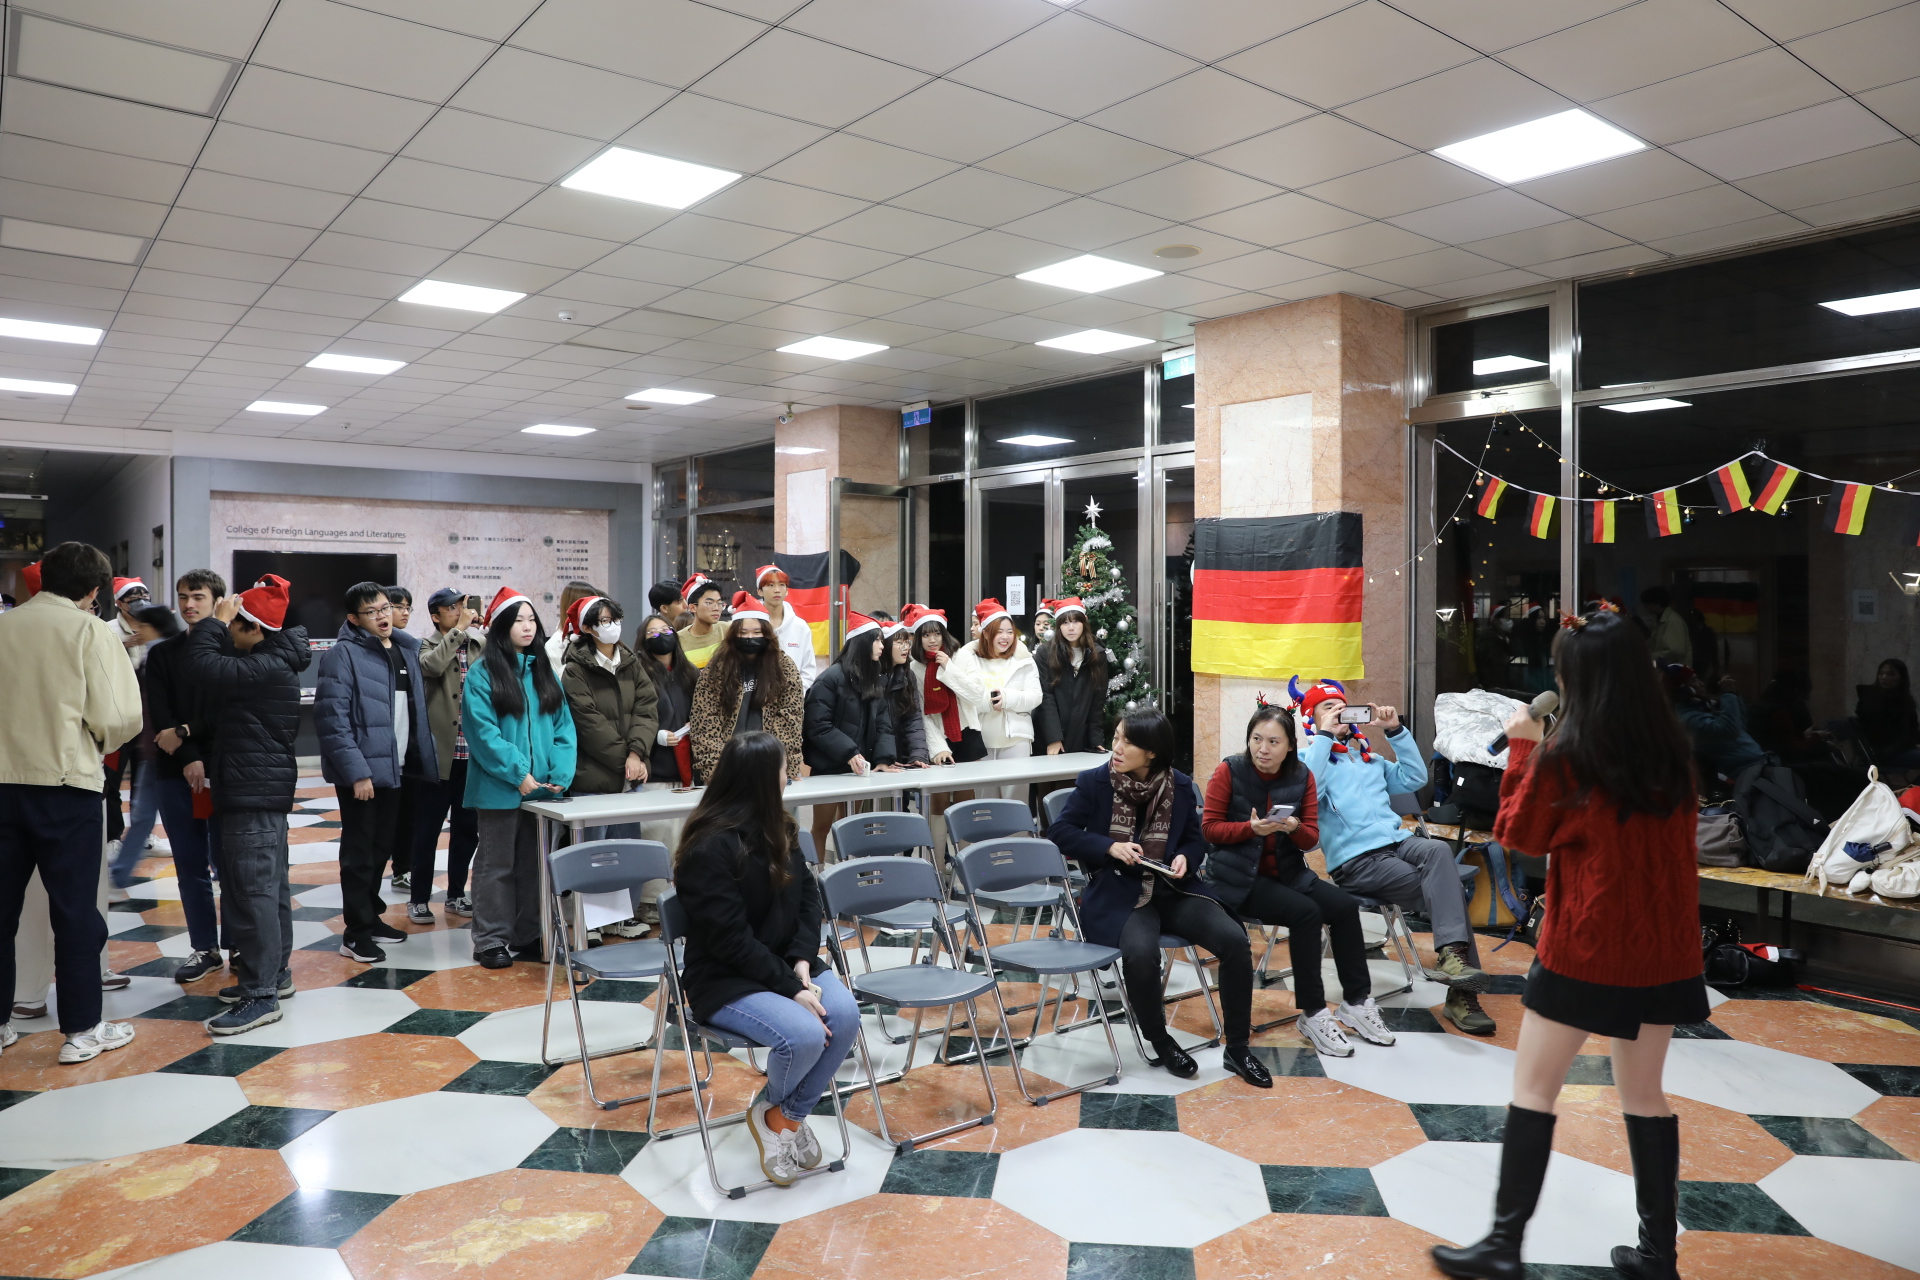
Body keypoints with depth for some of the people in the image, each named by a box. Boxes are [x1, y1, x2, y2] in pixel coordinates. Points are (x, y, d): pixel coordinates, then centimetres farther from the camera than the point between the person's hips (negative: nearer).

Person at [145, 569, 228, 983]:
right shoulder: (162, 654, 11)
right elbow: (159, 715, 1)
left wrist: (185, 731, -11)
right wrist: (189, 760, -11)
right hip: (176, 773, 4)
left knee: (227, 862, -2)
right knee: (190, 866, 8)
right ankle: (204, 949, 17)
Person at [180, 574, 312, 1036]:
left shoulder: (267, 668, -19)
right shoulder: (271, 663, 14)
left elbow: (202, 666, -25)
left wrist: (213, 623, -13)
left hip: (254, 795, -11)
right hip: (264, 790, 11)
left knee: (253, 890, -10)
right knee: (271, 885, 16)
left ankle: (261, 994, -7)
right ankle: (274, 972, 27)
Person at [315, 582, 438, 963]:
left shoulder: (407, 650, 10)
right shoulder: (344, 655, -13)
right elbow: (332, 719, -19)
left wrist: (421, 757, 12)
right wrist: (356, 771, -22)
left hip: (397, 769, 7)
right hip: (362, 771, -7)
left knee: (383, 846, 17)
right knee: (360, 851, 2)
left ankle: (371, 916, 32)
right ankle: (356, 934, 11)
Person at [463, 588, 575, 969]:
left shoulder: (544, 670, 10)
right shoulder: (483, 673, -6)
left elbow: (562, 725, 6)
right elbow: (484, 731, -14)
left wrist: (561, 774, -7)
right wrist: (518, 773, -19)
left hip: (541, 788, 5)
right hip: (500, 787, -5)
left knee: (533, 863, 12)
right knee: (496, 863, 4)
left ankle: (528, 937, 22)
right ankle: (491, 940, 14)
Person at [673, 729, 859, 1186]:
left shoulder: (777, 829, 5)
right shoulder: (710, 848, -20)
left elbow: (808, 895, 6)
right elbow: (732, 940, -21)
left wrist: (802, 960, -11)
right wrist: (790, 988, -21)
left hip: (785, 963, 7)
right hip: (724, 980, -7)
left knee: (844, 1015, -21)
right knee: (805, 1034, -29)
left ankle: (789, 1115, 2)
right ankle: (771, 1109, 6)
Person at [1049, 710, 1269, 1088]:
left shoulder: (1179, 785, 2)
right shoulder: (1094, 781, -4)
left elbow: (1195, 840, 14)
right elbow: (1060, 832, -2)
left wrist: (1185, 858, -10)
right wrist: (1110, 847, -15)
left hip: (1174, 890, 3)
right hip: (1118, 894, -3)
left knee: (1234, 939, -19)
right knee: (1141, 952, -34)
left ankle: (1237, 1049, -1)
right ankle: (1159, 1040, -3)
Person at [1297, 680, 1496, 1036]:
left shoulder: (1369, 758, 28)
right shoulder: (1309, 757, 7)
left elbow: (1414, 779, 22)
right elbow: (1307, 790, -15)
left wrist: (1396, 731, 15)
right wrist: (1324, 735, -10)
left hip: (1397, 841, 6)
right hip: (1355, 860, -6)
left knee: (1438, 851, -29)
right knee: (1445, 890, -24)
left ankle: (1452, 954, -33)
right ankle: (1462, 992, -23)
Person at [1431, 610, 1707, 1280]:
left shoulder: (1566, 755, -15)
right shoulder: (1673, 747, 1)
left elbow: (1517, 834, -4)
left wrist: (1521, 747, 2)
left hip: (1586, 946, -5)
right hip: (1662, 947, 6)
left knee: (1533, 1088, 5)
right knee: (1645, 1096, 17)